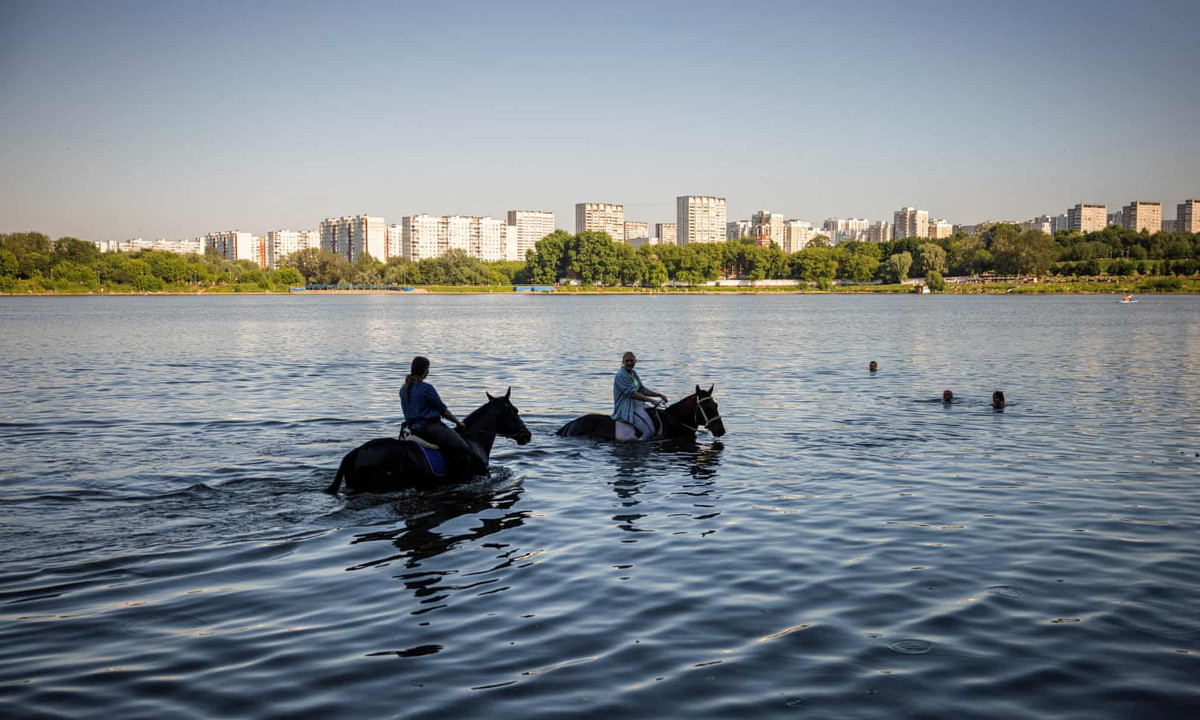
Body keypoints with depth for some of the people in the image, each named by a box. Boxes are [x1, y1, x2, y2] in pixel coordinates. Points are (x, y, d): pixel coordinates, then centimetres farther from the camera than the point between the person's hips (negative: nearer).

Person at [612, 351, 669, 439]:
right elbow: (632, 393, -24)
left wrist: (659, 395, 5)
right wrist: (651, 400, -28)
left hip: (637, 404, 10)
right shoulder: (621, 375, -15)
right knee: (649, 431, -22)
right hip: (626, 408, -10)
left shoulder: (633, 373, 14)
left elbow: (642, 390, 17)